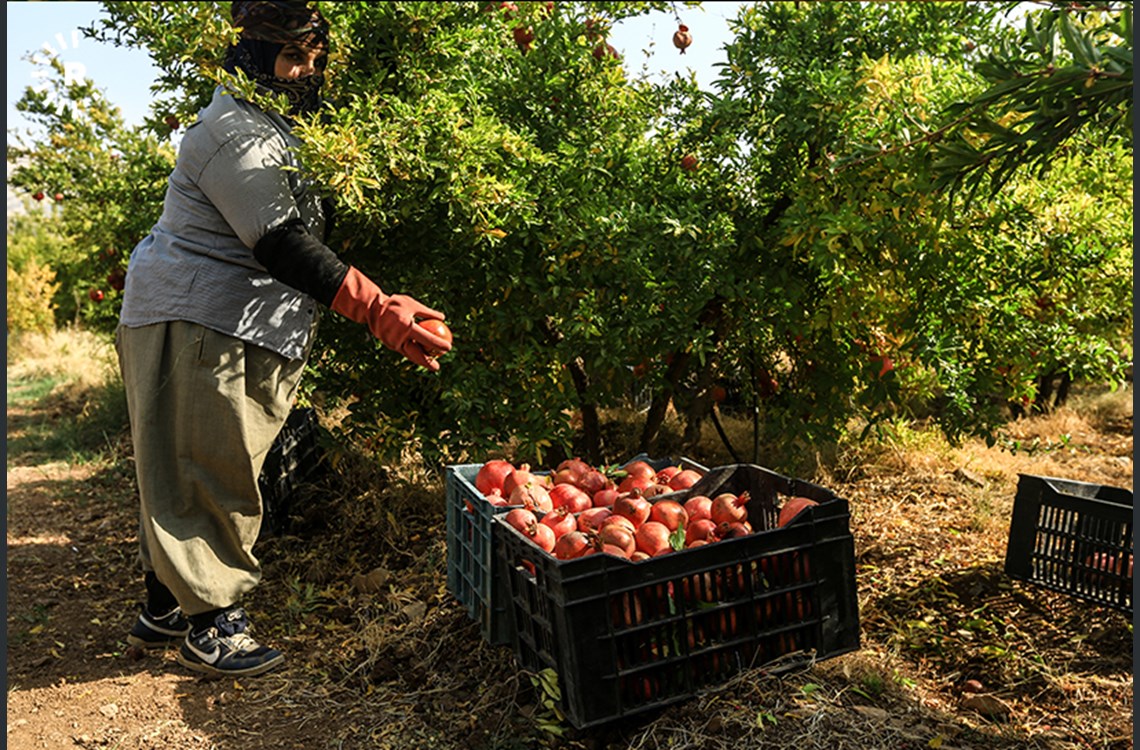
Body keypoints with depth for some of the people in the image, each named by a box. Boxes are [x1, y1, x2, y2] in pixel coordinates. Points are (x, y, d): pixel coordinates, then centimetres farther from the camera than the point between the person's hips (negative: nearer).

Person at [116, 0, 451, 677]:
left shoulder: (269, 130, 19)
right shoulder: (237, 134, -16)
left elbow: (294, 245, 22)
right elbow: (284, 249, -25)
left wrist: (385, 303, 15)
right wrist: (380, 313, -29)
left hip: (227, 328, 11)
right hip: (197, 327, -10)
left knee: (184, 473, 16)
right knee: (209, 476, -3)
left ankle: (165, 609, 28)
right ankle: (210, 625, 11)